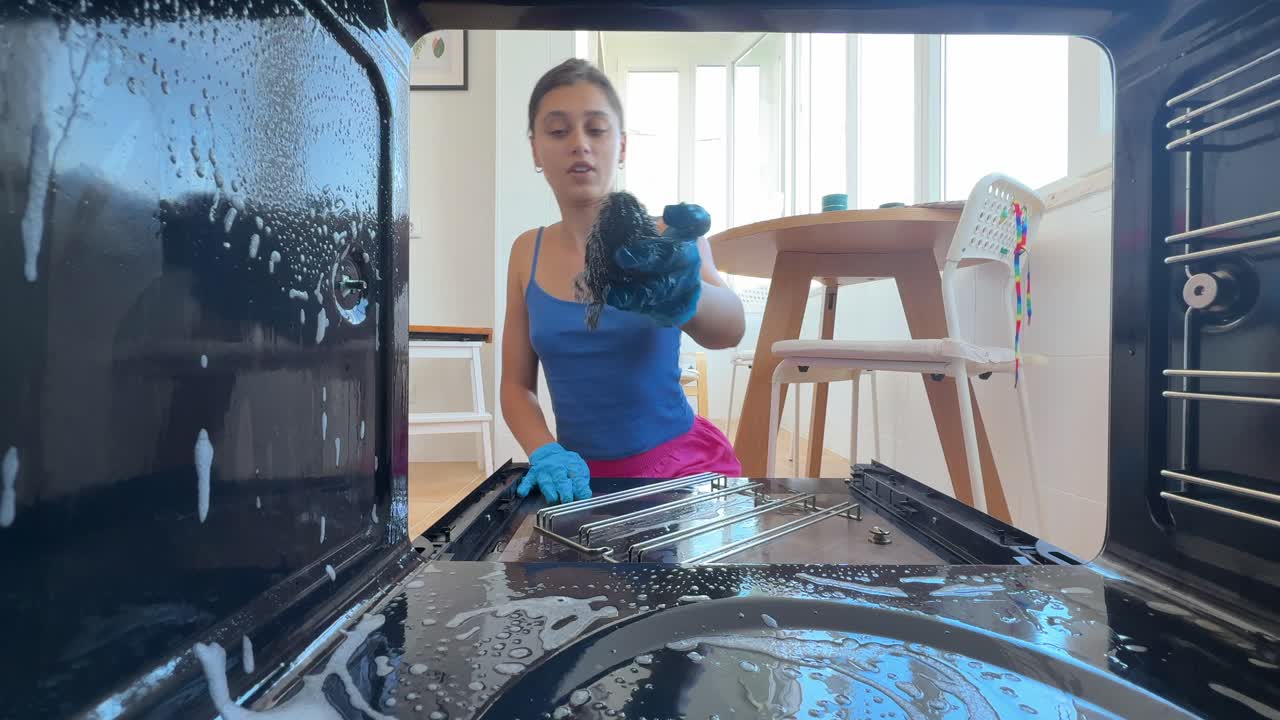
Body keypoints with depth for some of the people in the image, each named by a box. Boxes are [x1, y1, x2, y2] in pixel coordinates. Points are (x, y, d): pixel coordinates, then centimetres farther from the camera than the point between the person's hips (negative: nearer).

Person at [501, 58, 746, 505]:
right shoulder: (527, 253, 1)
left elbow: (729, 329, -25)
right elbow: (516, 384, 5)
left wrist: (682, 296, -47)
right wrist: (545, 453, -14)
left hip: (680, 468, -1)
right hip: (581, 476, 2)